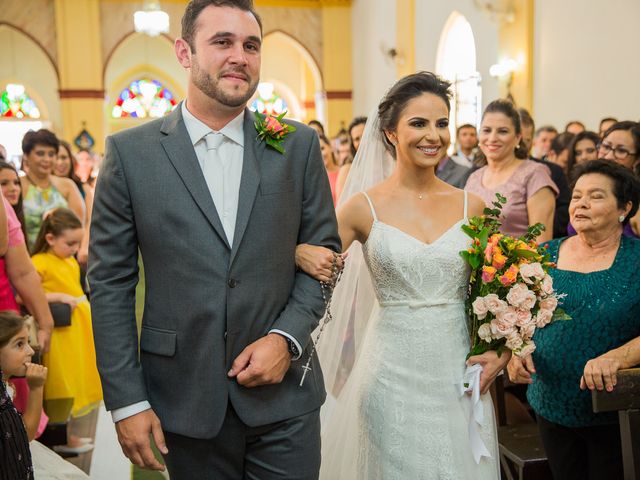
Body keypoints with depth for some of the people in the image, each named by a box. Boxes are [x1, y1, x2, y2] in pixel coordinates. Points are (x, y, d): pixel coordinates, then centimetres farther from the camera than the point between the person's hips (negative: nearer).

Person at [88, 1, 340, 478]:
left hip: (284, 396, 1)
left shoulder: (299, 145, 0)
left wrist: (287, 337, -10)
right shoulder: (130, 152, -3)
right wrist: (126, 400, -5)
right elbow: (110, 282, -2)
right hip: (184, 402, 0)